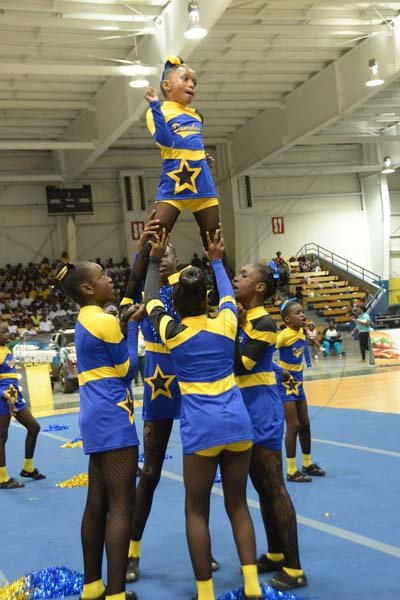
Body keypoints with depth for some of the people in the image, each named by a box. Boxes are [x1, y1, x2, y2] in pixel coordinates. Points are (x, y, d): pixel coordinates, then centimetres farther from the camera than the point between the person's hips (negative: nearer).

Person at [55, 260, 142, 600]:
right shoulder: (105, 321, -13)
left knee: (97, 503, 12)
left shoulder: (85, 320, 14)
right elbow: (127, 369, -7)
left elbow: (130, 297, 23)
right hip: (113, 418, -10)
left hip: (96, 418, 10)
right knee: (121, 505, -8)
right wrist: (133, 325, -1)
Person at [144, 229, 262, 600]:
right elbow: (228, 293, 26)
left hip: (201, 428, -3)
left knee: (197, 510, 7)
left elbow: (150, 299, 18)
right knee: (238, 505, 11)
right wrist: (216, 260, 39)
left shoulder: (171, 331, -2)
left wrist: (155, 259, 29)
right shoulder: (226, 322, 2)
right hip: (237, 421, 3)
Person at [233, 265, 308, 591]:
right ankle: (276, 554, 27)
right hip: (244, 410, 9)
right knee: (262, 487, 15)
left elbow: (239, 365, -21)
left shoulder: (264, 323, -15)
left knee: (274, 487, -5)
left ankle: (294, 569, 1)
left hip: (262, 412, -9)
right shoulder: (238, 317, 10)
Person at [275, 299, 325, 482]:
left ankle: (307, 464, 30)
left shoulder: (301, 332, 2)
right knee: (293, 426, -5)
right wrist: (280, 371, -25)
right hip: (285, 384, -8)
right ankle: (291, 471, 4)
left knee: (305, 425, 15)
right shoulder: (284, 335, -21)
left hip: (298, 383, 8)